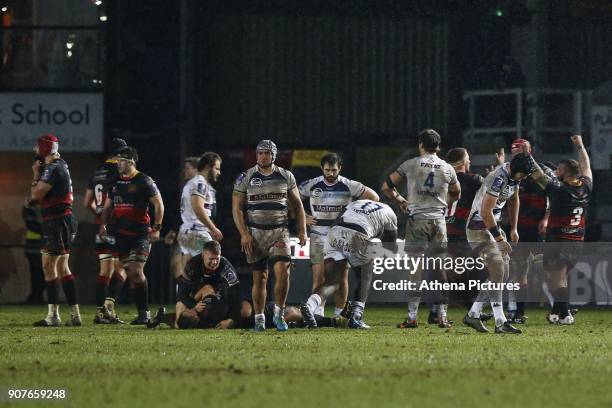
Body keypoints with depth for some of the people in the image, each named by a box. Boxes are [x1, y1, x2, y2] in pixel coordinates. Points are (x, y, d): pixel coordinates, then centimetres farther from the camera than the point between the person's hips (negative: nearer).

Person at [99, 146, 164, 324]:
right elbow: (108, 206, 22)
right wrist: (103, 224, 6)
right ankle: (142, 312, 12)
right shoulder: (115, 182, 14)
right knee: (130, 273, 6)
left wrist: (156, 228, -13)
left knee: (136, 271, -16)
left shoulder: (144, 181, -5)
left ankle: (144, 312, -11)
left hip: (141, 234, -7)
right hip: (121, 234, 7)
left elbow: (158, 205, -4)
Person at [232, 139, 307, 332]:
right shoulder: (246, 178, 0)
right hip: (255, 233, 0)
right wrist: (244, 234, -9)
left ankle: (279, 313, -1)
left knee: (282, 271, -16)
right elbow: (237, 208, 0)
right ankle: (259, 318, 12)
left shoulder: (285, 177, 6)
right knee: (259, 278, 1)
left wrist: (302, 230, 7)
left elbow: (297, 205, 14)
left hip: (279, 232, 1)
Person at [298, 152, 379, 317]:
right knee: (319, 276, -8)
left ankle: (339, 314, 8)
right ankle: (318, 314, -11)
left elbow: (374, 198, 5)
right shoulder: (312, 185, -1)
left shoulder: (349, 186, -3)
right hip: (319, 237, 0)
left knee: (342, 277, 0)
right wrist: (303, 218, 1)